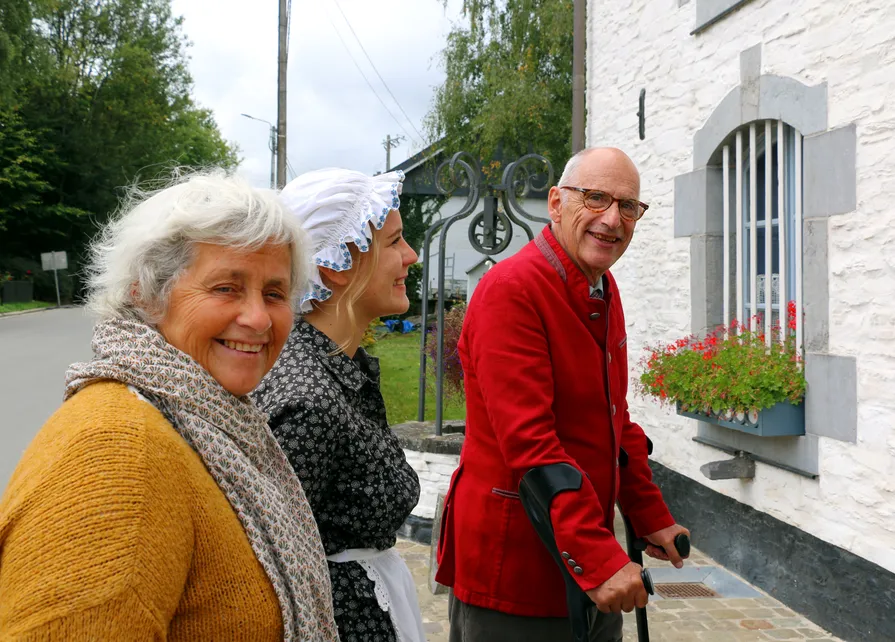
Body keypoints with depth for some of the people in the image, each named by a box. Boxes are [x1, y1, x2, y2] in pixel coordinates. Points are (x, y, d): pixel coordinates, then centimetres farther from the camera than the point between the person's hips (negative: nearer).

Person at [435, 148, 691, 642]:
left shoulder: (604, 292, 10)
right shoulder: (511, 290, -18)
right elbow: (529, 442, -25)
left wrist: (651, 518, 15)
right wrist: (600, 558, -27)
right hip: (514, 568, -8)